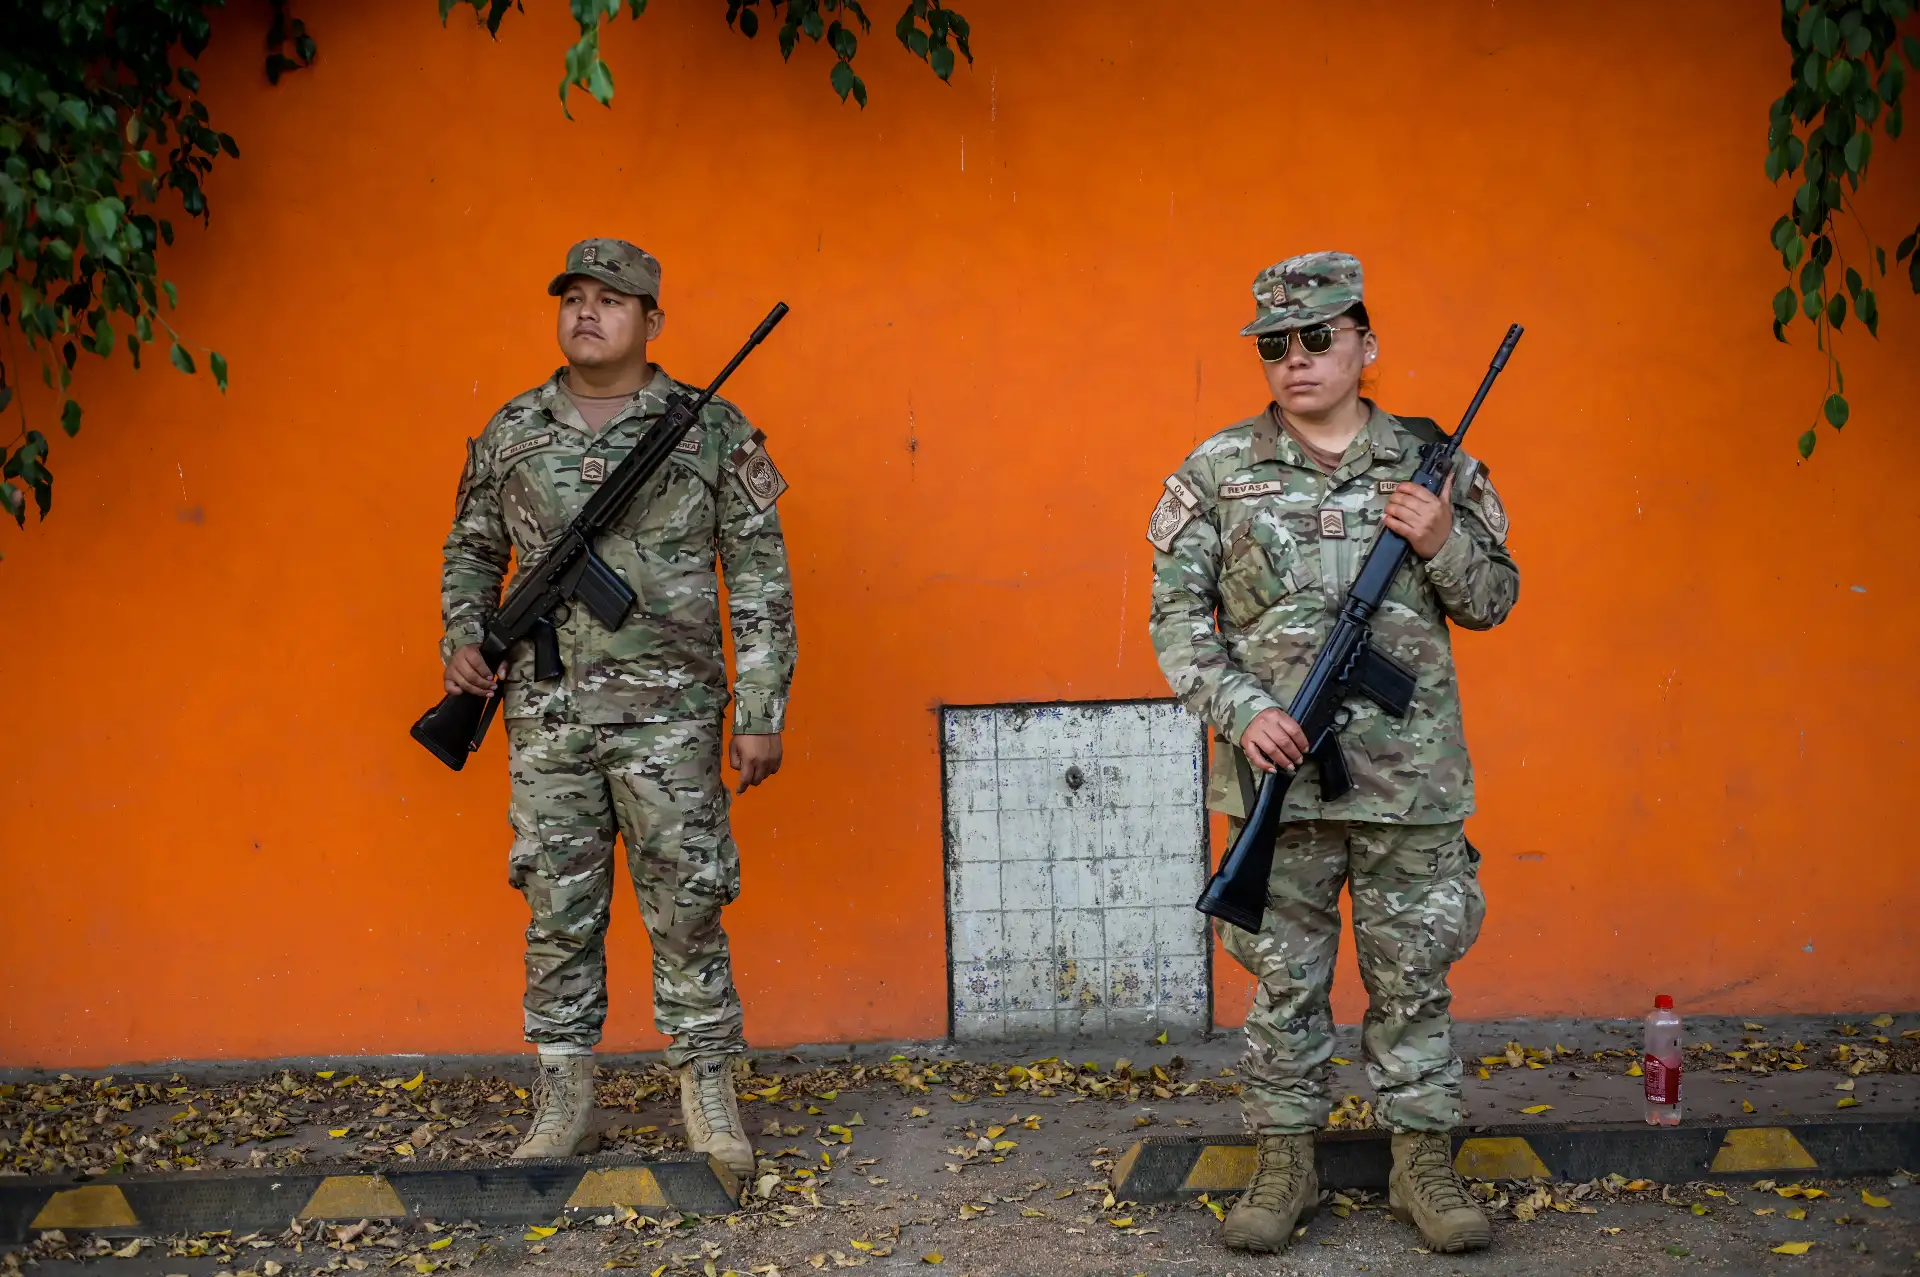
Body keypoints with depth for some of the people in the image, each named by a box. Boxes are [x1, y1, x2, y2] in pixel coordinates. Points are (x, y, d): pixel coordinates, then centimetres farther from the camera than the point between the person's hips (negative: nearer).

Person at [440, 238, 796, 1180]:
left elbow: (759, 577, -1)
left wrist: (760, 712, -6)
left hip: (667, 713, -3)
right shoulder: (510, 434, 8)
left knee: (685, 907, 0)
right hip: (545, 717, 3)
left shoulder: (711, 430, 0)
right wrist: (463, 639, 3)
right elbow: (472, 549, 22)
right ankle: (565, 1105, 18)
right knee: (558, 911, 7)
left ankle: (710, 1101, 11)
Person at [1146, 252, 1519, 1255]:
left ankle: (1423, 1165, 20)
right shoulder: (1218, 471, 2)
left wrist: (1442, 543, -11)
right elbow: (1176, 616, 2)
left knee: (1414, 975, 8)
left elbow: (1494, 600, 10)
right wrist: (1242, 711, -11)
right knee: (1284, 979, 8)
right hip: (1279, 769, 0)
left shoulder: (1431, 461, 5)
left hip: (1411, 775, 1)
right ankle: (1285, 1166, 20)